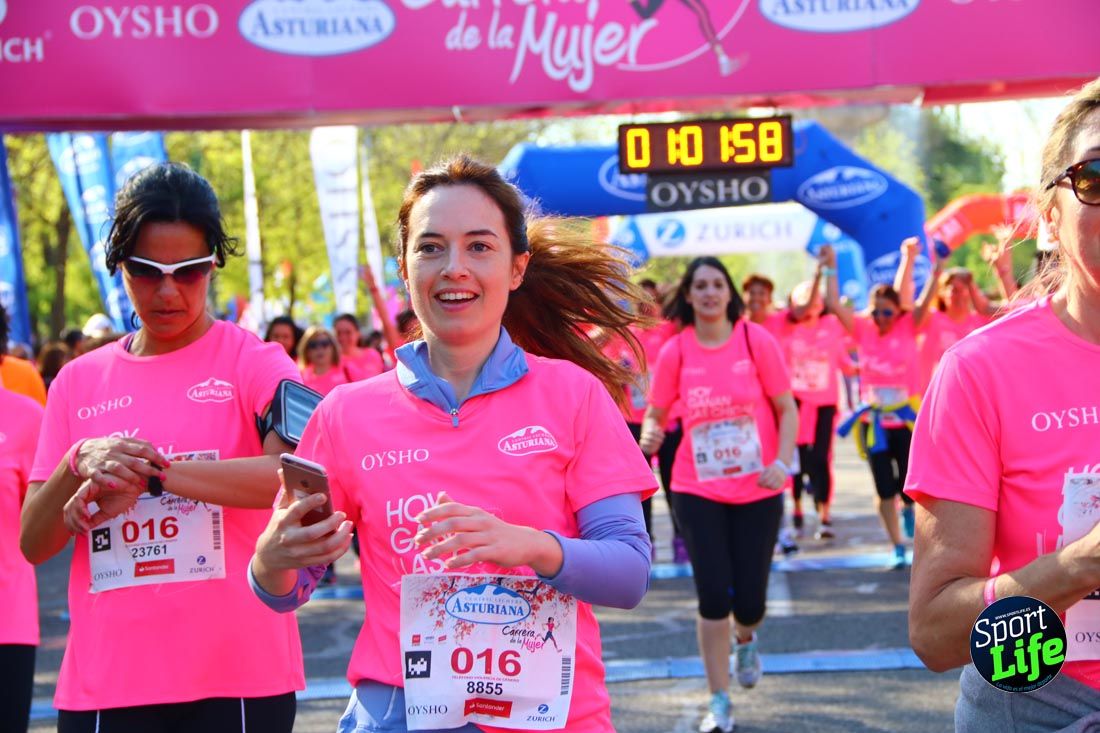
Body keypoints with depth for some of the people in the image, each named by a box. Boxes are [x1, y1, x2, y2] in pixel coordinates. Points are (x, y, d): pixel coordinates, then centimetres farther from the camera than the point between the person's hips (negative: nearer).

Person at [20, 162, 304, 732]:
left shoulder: (252, 361, -1)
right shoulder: (79, 381, 8)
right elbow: (33, 544, 6)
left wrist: (150, 472, -20)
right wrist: (80, 464, -13)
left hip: (237, 681, -3)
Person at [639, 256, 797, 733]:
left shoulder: (756, 339, -6)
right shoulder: (675, 351, -3)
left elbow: (786, 408, -1)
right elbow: (656, 413, 5)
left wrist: (782, 462, -15)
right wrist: (650, 434, -18)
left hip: (758, 491, 0)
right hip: (698, 492, 0)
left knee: (749, 599, 2)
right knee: (713, 595, -4)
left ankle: (746, 638, 41)